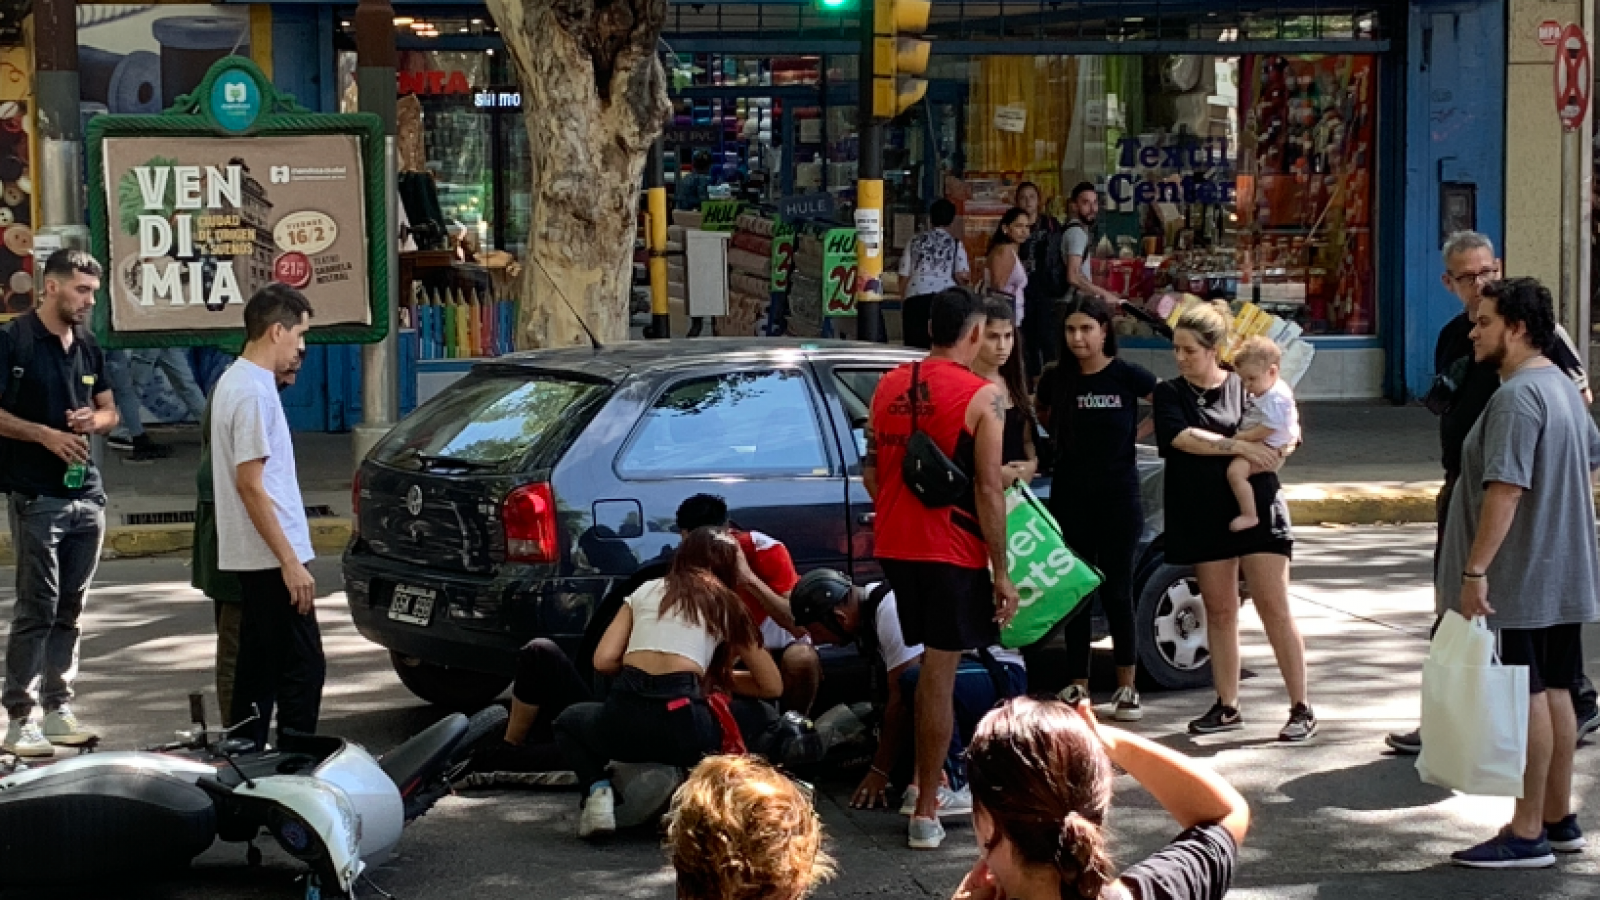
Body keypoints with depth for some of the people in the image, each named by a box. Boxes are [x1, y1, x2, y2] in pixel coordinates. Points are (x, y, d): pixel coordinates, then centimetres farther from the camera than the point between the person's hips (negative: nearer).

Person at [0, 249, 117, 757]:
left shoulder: (88, 348, 13)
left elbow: (110, 410, 21)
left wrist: (94, 419, -2)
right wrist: (45, 434, -18)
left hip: (87, 494, 6)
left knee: (70, 608, 9)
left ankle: (58, 706, 17)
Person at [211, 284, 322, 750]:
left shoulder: (234, 380, 14)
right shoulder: (253, 391, -17)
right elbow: (250, 484, -20)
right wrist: (290, 561, -19)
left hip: (253, 557, 10)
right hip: (272, 555, -10)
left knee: (259, 667, 14)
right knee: (302, 670, -7)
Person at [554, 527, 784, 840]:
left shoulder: (646, 591, 22)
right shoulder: (728, 606, 19)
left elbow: (603, 660, 12)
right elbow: (773, 686, 21)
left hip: (624, 718, 0)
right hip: (683, 723, 0)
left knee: (568, 721, 36)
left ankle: (597, 789, 5)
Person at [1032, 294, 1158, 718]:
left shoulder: (1127, 376, -7)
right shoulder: (1056, 380, 2)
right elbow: (1044, 418, 20)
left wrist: (1137, 433, -2)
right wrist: (1075, 442, 6)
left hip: (1119, 499, -3)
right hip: (1070, 499, 3)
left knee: (1116, 592, 0)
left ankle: (1127, 690, 7)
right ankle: (1077, 686, 13)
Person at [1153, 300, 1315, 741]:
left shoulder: (1246, 386, 4)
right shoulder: (1170, 394, 3)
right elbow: (1182, 437, -15)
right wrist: (1240, 446, -18)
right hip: (1204, 518, 2)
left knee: (1275, 609, -5)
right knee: (1220, 612, 7)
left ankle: (1301, 708, -2)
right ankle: (1227, 707, 17)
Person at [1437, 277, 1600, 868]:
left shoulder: (1517, 397, -20)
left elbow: (1506, 488, -26)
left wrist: (1475, 568, -26)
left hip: (1524, 577, -10)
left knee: (1530, 698, -5)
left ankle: (1528, 835, -1)